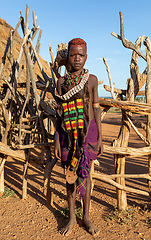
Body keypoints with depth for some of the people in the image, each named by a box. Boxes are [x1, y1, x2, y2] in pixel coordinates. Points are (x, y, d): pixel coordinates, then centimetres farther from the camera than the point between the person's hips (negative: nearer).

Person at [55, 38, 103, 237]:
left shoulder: (92, 79, 2)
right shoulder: (62, 81, 5)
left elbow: (96, 109, 3)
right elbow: (60, 112, 6)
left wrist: (100, 138, 0)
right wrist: (57, 140, 2)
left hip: (87, 131, -1)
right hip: (67, 133, 1)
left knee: (85, 173, 6)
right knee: (70, 174, 9)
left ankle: (86, 217, 24)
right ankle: (71, 217, 25)